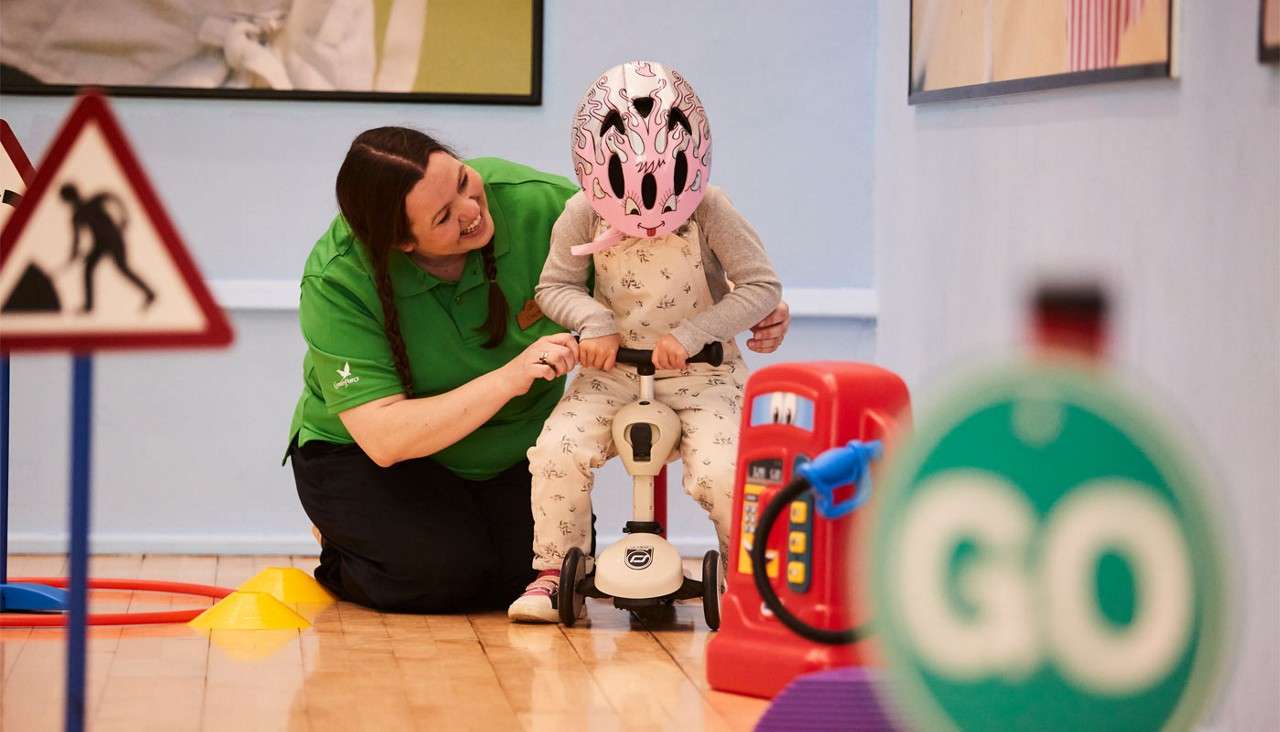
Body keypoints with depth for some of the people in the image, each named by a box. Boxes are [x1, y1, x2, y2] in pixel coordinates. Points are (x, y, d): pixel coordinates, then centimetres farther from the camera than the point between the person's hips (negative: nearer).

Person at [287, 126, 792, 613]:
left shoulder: (537, 203, -24)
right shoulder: (338, 281, -30)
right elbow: (384, 439, -35)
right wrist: (509, 379, -44)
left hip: (510, 450, 3)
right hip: (364, 456, -3)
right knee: (445, 573, -27)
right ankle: (339, 558, 8)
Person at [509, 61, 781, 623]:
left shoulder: (710, 211, -15)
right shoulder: (582, 216, -10)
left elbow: (763, 287, -11)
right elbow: (554, 286, 3)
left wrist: (690, 334, -20)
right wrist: (595, 321, -18)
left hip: (700, 370, -2)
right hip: (615, 369, 2)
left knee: (720, 471, -25)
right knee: (558, 449, -23)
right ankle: (554, 571, -3)